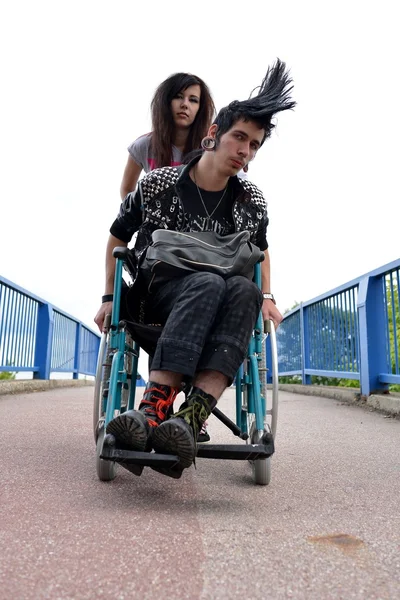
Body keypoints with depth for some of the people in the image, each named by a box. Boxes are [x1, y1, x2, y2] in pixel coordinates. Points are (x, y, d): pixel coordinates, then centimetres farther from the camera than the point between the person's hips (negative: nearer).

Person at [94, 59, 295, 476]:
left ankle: (189, 420, -50)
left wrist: (266, 296, 8)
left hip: (221, 300, 3)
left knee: (244, 289, -35)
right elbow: (117, 237, 11)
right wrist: (109, 297, 6)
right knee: (208, 283, -38)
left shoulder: (251, 201, 6)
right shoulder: (158, 183, -1)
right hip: (158, 292, -2)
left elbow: (261, 250, 24)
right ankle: (158, 410, -49)